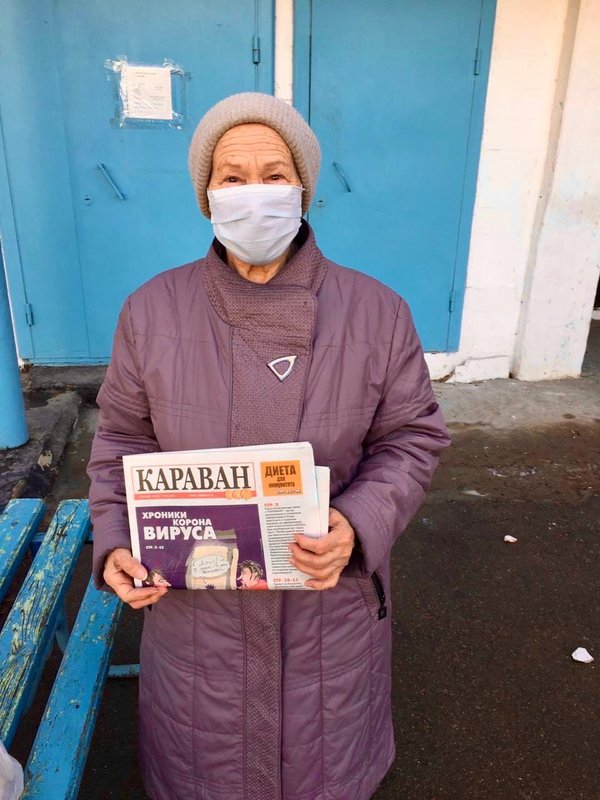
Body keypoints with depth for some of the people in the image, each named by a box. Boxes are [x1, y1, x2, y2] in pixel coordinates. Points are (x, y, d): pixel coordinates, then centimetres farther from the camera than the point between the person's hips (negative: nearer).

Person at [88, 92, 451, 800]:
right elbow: (123, 442, 0)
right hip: (193, 592, 1)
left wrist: (357, 527, -22)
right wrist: (115, 543, -12)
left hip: (330, 592, 0)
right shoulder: (152, 311, -9)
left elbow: (412, 438, -6)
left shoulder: (376, 312, -11)